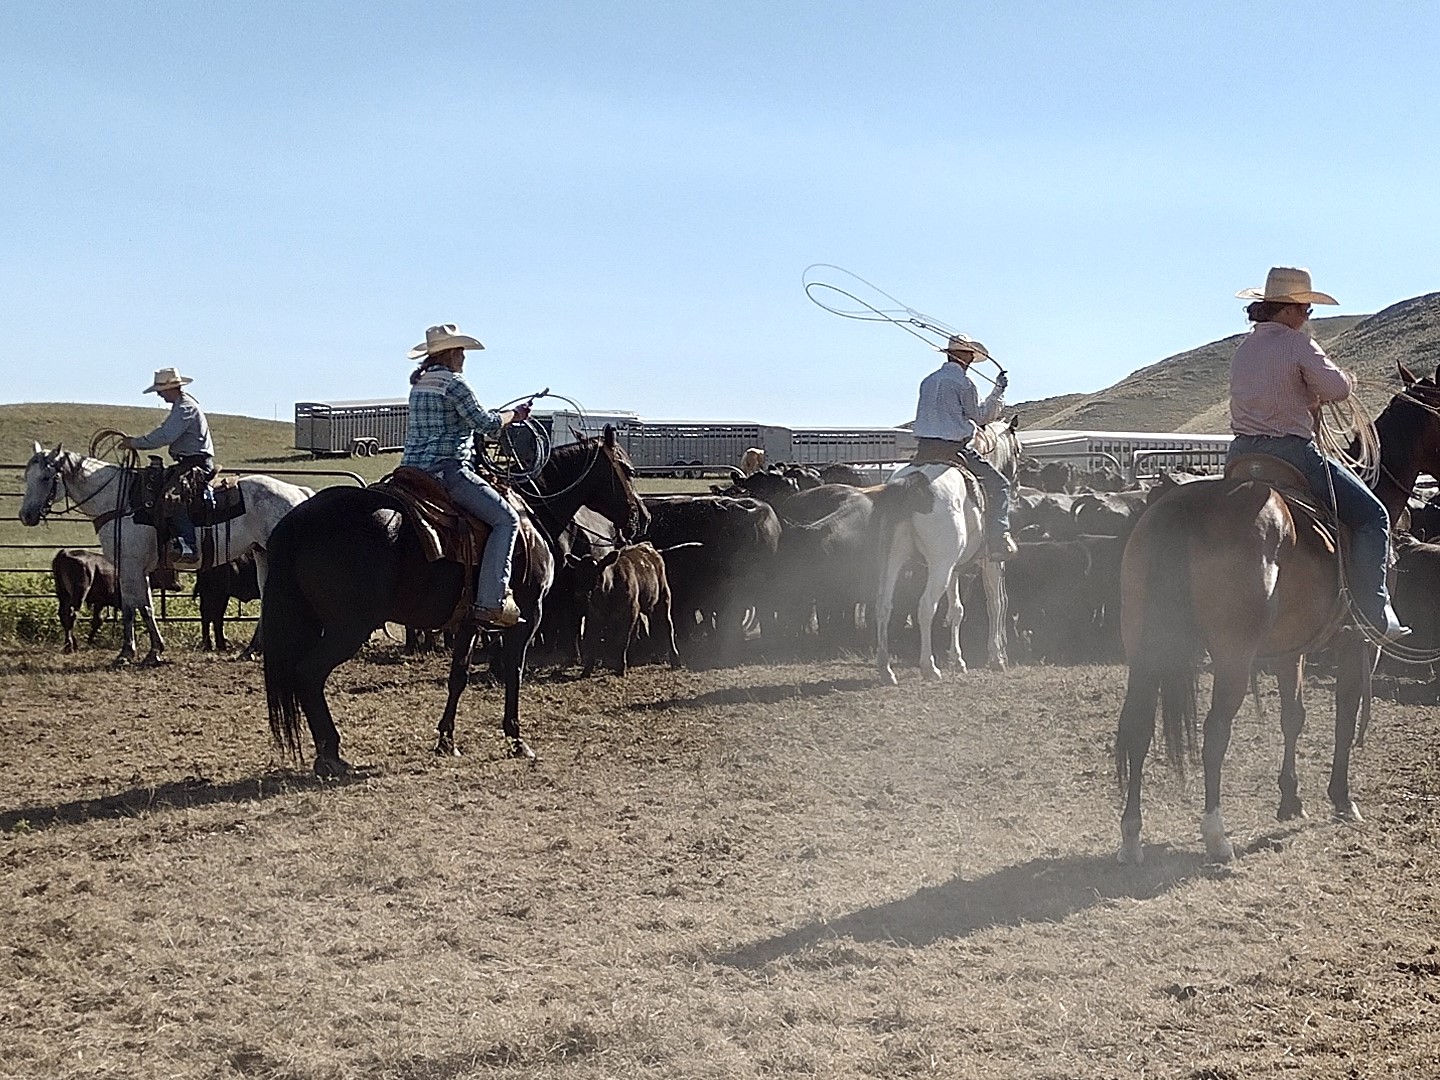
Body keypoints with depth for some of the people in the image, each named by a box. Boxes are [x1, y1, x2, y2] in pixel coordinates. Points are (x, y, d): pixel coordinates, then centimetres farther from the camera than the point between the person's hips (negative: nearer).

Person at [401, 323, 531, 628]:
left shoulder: (418, 383, 17)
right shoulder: (454, 383, -9)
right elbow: (485, 423, -8)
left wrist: (501, 414, 26)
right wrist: (514, 414, 9)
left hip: (412, 466, 9)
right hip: (446, 470, -9)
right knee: (506, 519, -8)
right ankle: (491, 602, -17)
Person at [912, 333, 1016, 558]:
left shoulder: (928, 381, 15)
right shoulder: (963, 381, -6)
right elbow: (980, 415, 1)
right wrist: (998, 391, 9)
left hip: (924, 449, 7)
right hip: (953, 447, -7)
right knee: (998, 484, 0)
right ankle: (998, 539, -10)